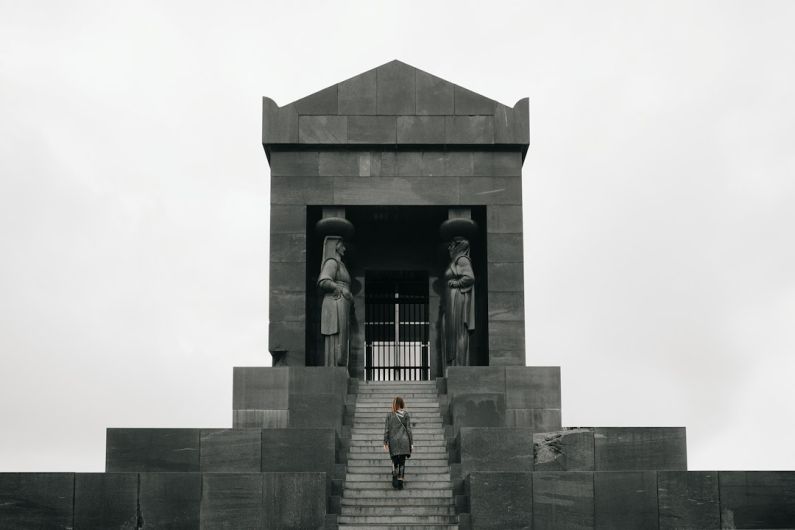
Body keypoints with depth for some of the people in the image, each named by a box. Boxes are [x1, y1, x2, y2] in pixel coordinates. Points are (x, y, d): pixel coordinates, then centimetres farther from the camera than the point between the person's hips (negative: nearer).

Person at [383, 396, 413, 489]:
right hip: (404, 440, 0)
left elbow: (386, 429, -1)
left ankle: (394, 477, -10)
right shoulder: (406, 415, -1)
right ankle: (400, 481, 3)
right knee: (402, 462, 7)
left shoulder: (389, 415, 1)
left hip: (393, 441, 0)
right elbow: (409, 429, -1)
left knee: (395, 461, 10)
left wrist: (385, 443, 3)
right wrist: (411, 443, 4)